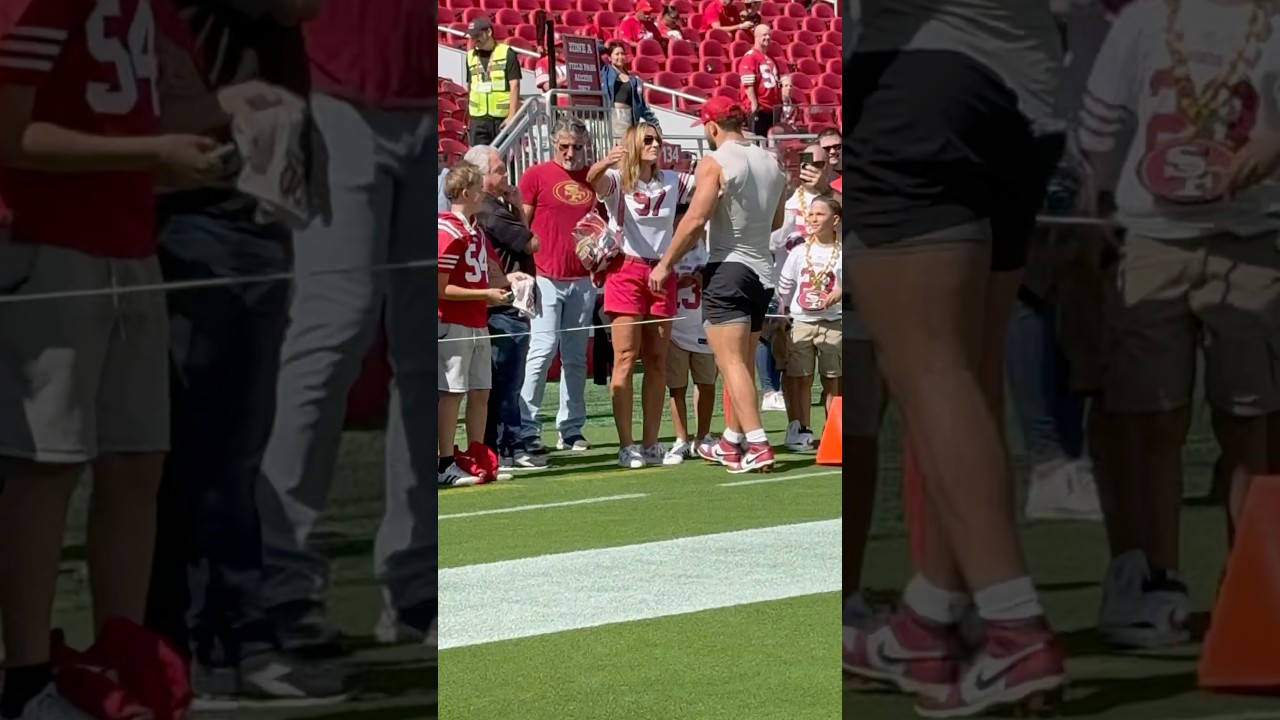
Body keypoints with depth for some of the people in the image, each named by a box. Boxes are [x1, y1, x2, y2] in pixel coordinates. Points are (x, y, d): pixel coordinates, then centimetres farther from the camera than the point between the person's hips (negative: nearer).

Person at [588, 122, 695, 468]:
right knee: (626, 358, -7)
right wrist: (605, 163, -45)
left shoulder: (672, 181, 11)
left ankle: (650, 444, 11)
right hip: (626, 270, -5)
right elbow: (593, 180, -23)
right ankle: (626, 445, -7)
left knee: (657, 360, 6)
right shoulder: (617, 180, -2)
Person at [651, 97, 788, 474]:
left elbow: (695, 218, -18)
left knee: (731, 362, -9)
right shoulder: (771, 163, 9)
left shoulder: (715, 162, -11)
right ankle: (733, 440, 25)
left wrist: (666, 263, -11)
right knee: (743, 362, 16)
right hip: (762, 271, 7)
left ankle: (757, 445, -20)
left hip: (727, 270, -7)